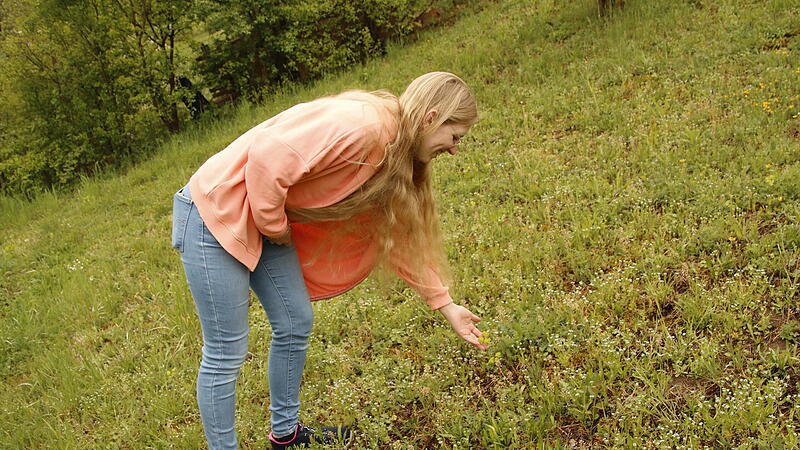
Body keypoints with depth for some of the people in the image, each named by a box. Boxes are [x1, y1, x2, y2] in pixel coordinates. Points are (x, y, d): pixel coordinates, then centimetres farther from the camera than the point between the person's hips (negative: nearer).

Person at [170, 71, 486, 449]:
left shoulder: (397, 156, 6)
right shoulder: (360, 124, -26)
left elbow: (402, 234, 13)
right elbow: (269, 159, -32)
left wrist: (446, 306, 13)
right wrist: (275, 226, -16)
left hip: (262, 220, 9)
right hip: (214, 213, -9)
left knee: (296, 324, 14)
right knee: (225, 354, -1)